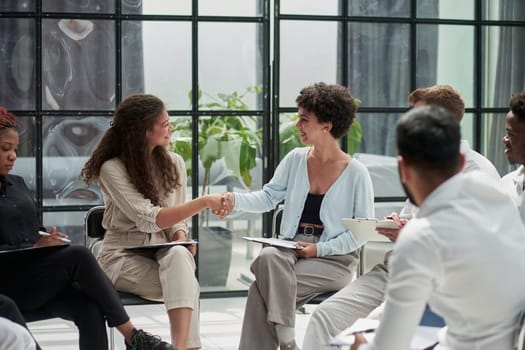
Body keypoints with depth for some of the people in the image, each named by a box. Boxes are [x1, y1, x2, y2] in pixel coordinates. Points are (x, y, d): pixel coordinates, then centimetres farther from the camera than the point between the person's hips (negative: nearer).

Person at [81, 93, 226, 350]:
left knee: (180, 256, -37)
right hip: (123, 258, -3)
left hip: (163, 255, 4)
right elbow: (150, 220, -18)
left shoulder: (174, 163, 9)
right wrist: (203, 202, -20)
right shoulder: (112, 169, -9)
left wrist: (181, 238, -11)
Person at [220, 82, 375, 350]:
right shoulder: (296, 159, 8)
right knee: (268, 256, -33)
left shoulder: (356, 173, -5)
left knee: (263, 289, -27)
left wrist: (319, 248, -14)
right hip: (289, 251, 4)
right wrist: (236, 200, -14)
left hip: (333, 260, -4)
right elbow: (269, 197, 6)